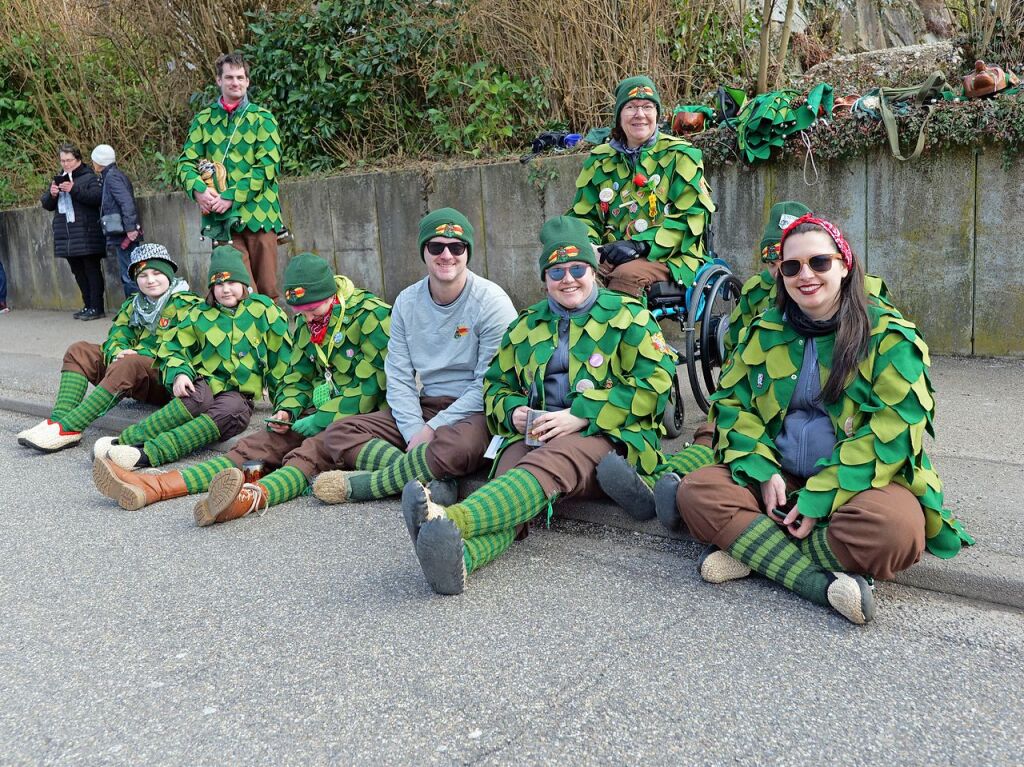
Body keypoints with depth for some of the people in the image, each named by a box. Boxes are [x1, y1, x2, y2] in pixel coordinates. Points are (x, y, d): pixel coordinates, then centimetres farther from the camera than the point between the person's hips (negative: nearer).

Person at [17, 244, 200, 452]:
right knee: (79, 351, -2)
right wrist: (118, 353, -15)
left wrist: (138, 355, -20)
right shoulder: (133, 306, 19)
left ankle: (67, 428, -38)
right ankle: (59, 419, -23)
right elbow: (116, 338, 10)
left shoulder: (186, 305, -4)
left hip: (167, 379, -8)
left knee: (128, 365, -37)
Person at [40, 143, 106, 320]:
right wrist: (51, 194, -4)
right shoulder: (58, 179, 18)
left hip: (86, 235, -7)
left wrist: (74, 190, -22)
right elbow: (46, 204, 18)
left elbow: (98, 197, -17)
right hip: (66, 237, 7)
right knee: (79, 272, 11)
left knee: (92, 270, -6)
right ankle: (88, 305, 17)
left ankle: (97, 308, -6)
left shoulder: (89, 177, -1)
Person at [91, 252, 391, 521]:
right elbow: (298, 376, 21)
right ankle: (155, 486, -28)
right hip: (319, 414, 7)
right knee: (252, 447, -13)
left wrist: (322, 419, -16)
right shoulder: (307, 324, 13)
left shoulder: (369, 315, -12)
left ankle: (253, 496, -67)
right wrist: (287, 410, 0)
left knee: (310, 453, -37)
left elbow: (374, 384, -16)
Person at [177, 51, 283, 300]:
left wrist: (231, 197, -14)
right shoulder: (204, 119, 12)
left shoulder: (262, 117, 4)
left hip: (258, 213, -1)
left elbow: (268, 165, -7)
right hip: (221, 217, 1)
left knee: (267, 290, 2)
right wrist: (198, 189, -13)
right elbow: (186, 162, 10)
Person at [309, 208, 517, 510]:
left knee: (458, 444, -40)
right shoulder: (406, 302, 5)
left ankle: (360, 484, -19)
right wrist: (415, 433, -13)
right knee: (338, 434, -10)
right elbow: (399, 379, 3)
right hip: (425, 407, 6)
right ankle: (434, 482, -29)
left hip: (477, 412, -5)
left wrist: (432, 429, -16)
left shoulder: (491, 301, -10)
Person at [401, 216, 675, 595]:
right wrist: (514, 411, 2)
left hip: (609, 437, -3)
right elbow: (496, 383, 28)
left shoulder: (627, 316, 9)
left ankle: (451, 521, -63)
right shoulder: (527, 325, 23)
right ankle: (456, 555, -63)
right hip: (536, 436, 4)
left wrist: (581, 415, -12)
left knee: (548, 463, -38)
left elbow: (654, 383, -3)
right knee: (511, 483, -33)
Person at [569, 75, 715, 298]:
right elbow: (583, 215, 17)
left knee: (628, 273, -35)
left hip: (670, 259, -3)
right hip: (611, 258, 3)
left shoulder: (680, 156, 4)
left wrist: (641, 245, -18)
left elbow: (692, 217, -5)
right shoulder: (600, 160, 15)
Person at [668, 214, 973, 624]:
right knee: (695, 492, -22)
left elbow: (894, 429, -13)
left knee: (895, 529, -36)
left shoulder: (888, 335, -6)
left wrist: (820, 497, -20)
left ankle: (750, 548, -19)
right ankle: (820, 582, -29)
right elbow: (732, 402, 6)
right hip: (777, 480, 4)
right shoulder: (764, 331, 8)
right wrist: (763, 471, -12)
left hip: (862, 481, -3)